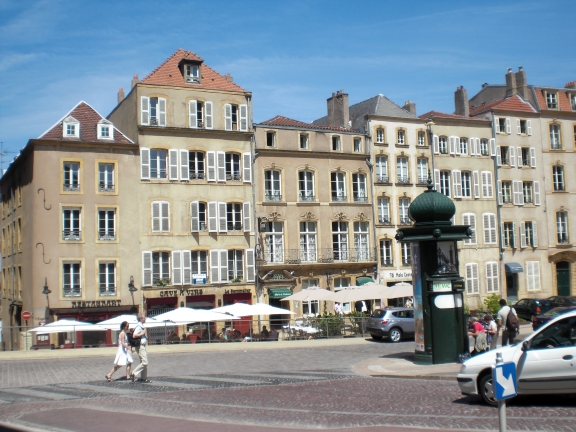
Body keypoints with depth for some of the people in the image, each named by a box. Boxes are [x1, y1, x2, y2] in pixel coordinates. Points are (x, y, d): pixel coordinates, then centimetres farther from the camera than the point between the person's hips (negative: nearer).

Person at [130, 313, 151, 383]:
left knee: (144, 362, 12)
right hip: (140, 346, -10)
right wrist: (142, 333, -20)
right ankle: (134, 374, -9)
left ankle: (144, 378, 16)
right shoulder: (139, 326, -16)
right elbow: (134, 335, -27)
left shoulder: (141, 326, 15)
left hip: (143, 346, 10)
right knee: (144, 362, -13)